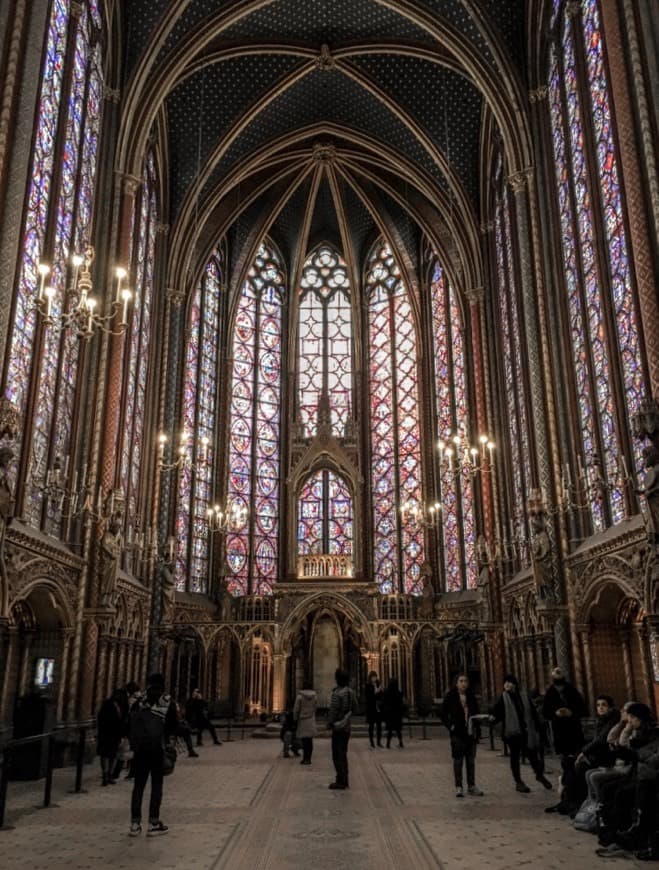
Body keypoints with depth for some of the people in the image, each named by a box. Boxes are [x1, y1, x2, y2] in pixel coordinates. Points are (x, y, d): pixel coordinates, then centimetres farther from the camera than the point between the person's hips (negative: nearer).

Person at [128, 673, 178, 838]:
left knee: (138, 785, 11)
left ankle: (135, 823, 12)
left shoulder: (138, 704, 11)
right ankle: (153, 823, 4)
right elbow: (173, 726, 1)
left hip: (140, 749, 3)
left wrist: (133, 746, 13)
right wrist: (170, 743, 10)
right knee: (156, 785, 5)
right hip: (158, 749, -3)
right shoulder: (168, 703, 3)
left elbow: (130, 726, 9)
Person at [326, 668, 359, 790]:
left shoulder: (337, 693, -21)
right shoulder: (351, 692, 4)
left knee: (337, 755, 0)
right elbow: (354, 708, 13)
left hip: (338, 727, -8)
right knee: (343, 754, 17)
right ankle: (345, 780, 24)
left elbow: (333, 711, -19)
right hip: (347, 726, 8)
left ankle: (341, 781, 2)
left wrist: (329, 724, -7)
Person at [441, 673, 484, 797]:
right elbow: (442, 713, -3)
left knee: (471, 759, 10)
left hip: (470, 732, 4)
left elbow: (476, 712, 16)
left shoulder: (471, 696, 6)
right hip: (457, 732, -4)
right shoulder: (451, 696, -6)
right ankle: (459, 787, 7)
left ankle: (472, 786, 20)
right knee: (458, 760, 0)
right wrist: (450, 725, -10)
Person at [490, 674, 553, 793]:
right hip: (512, 731, -1)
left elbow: (533, 712, 5)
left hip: (526, 731, 1)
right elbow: (498, 712, -7)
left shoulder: (524, 694, 3)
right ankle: (518, 782, 21)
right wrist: (493, 718, -28)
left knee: (532, 754, 7)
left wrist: (537, 727, 1)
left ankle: (540, 774, 34)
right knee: (514, 756, 7)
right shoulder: (503, 697, -2)